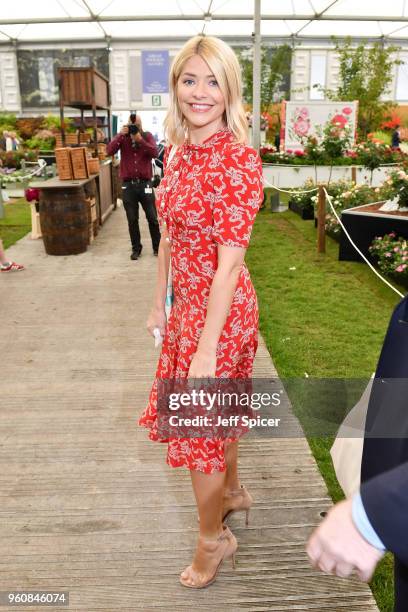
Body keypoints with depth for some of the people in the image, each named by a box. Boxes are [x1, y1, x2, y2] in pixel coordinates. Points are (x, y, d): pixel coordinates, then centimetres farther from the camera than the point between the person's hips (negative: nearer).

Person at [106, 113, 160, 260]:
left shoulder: (147, 136, 4)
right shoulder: (122, 137, 5)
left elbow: (154, 153, -13)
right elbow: (109, 151, -11)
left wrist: (140, 139, -21)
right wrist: (121, 135, -17)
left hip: (145, 183, -1)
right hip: (128, 185, 1)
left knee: (152, 218, 5)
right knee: (132, 220, 8)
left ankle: (157, 247, 18)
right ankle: (136, 248, 20)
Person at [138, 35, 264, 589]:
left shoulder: (238, 159, -20)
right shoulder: (177, 150, 5)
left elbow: (230, 262, -23)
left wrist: (206, 350, -22)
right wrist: (161, 301, 14)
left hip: (220, 309, -8)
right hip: (186, 302, 8)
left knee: (200, 427, 7)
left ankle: (213, 540, 33)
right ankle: (232, 492, 51)